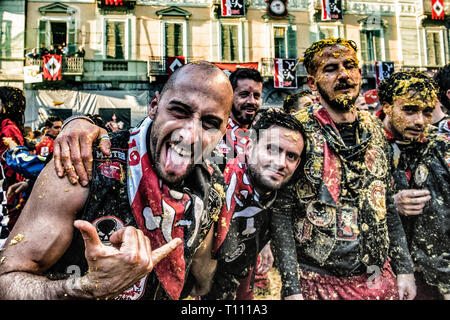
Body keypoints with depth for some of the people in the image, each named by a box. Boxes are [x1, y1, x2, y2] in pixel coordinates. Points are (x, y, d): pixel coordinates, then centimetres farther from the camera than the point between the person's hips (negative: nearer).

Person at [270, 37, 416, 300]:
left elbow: (388, 205, 11)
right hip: (318, 282, -4)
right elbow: (281, 214, -13)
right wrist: (291, 289, -16)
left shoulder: (374, 128, 4)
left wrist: (404, 268, 8)